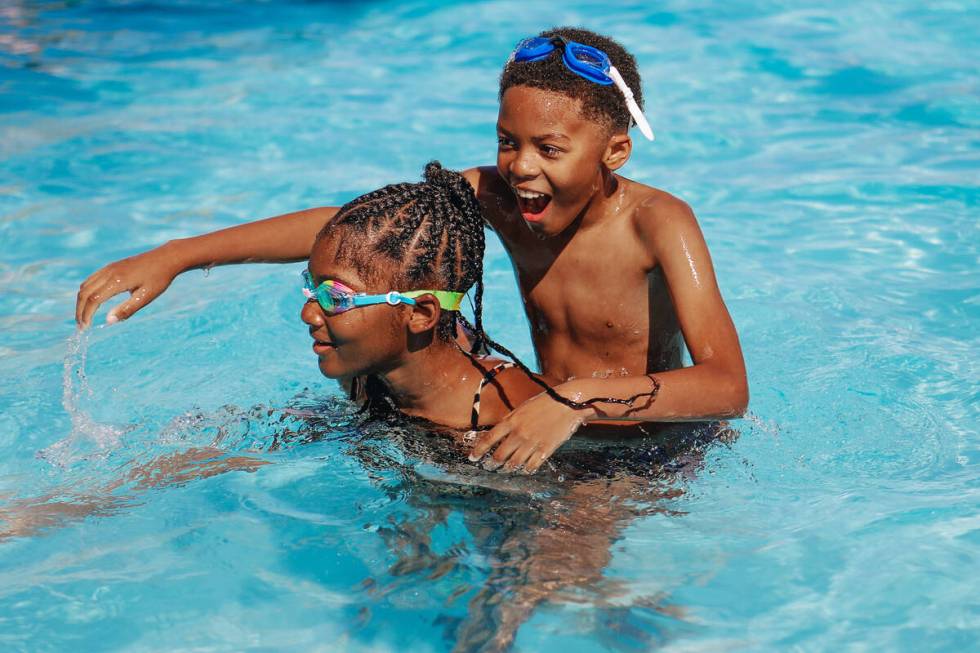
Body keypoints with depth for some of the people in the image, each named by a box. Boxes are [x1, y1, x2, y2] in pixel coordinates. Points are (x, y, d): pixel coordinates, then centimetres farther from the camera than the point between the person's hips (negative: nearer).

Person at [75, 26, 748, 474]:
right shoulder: (496, 195, -8)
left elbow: (728, 387, -33)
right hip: (555, 436, 5)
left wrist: (577, 399, -48)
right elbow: (347, 223, -9)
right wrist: (176, 256, -15)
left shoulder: (655, 222, -22)